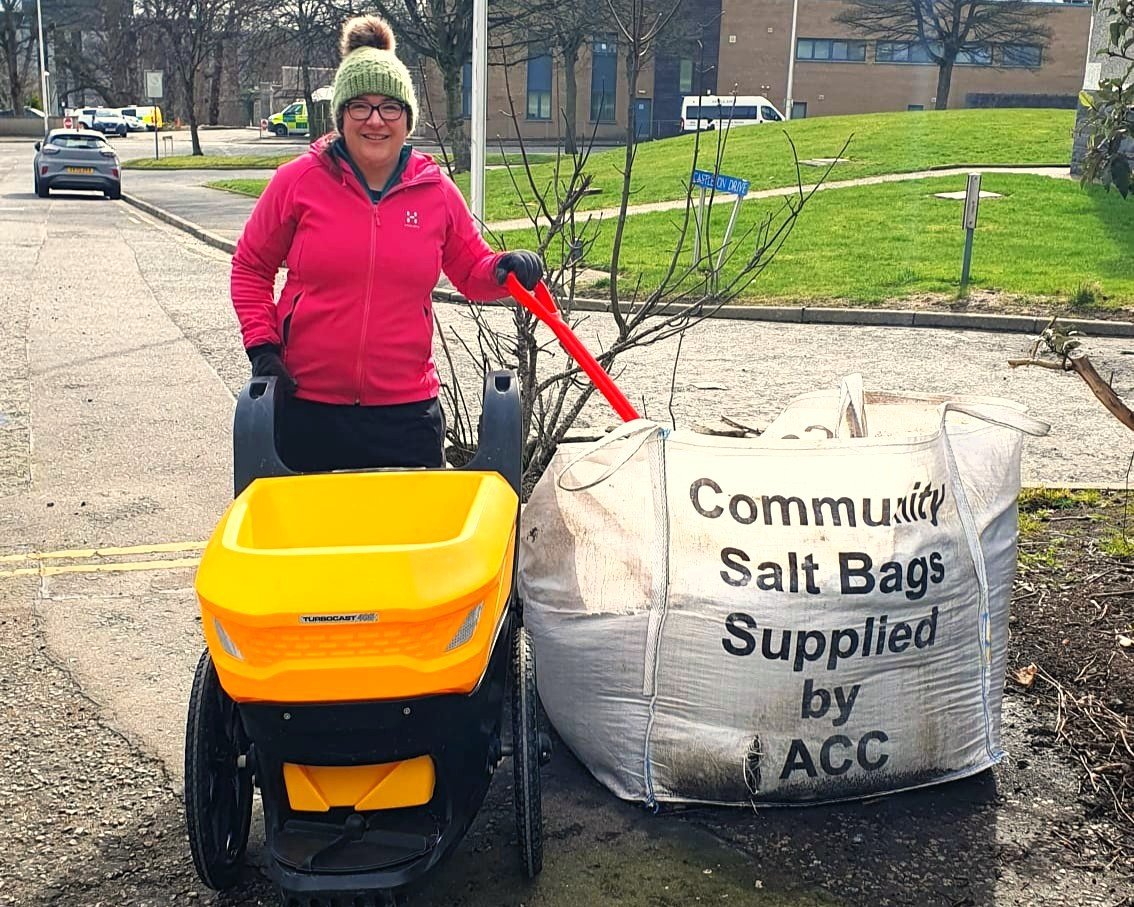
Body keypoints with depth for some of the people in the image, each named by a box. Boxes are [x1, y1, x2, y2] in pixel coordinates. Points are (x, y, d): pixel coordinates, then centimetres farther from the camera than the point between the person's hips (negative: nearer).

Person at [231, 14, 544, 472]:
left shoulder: (436, 192, 3)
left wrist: (503, 269, -9)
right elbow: (250, 267, 9)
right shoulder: (298, 181, -2)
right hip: (308, 408, -1)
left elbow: (472, 271, 14)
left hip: (407, 411, 1)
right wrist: (261, 344, -2)